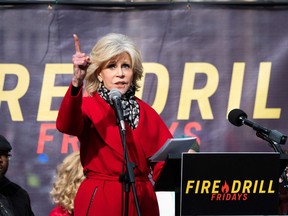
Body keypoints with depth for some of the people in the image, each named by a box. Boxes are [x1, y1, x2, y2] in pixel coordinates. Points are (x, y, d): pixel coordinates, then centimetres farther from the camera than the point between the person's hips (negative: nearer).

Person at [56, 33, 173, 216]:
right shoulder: (88, 106, -2)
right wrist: (76, 83, -42)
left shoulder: (146, 112, 11)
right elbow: (66, 125, -25)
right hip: (100, 201, -4)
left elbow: (165, 159, 7)